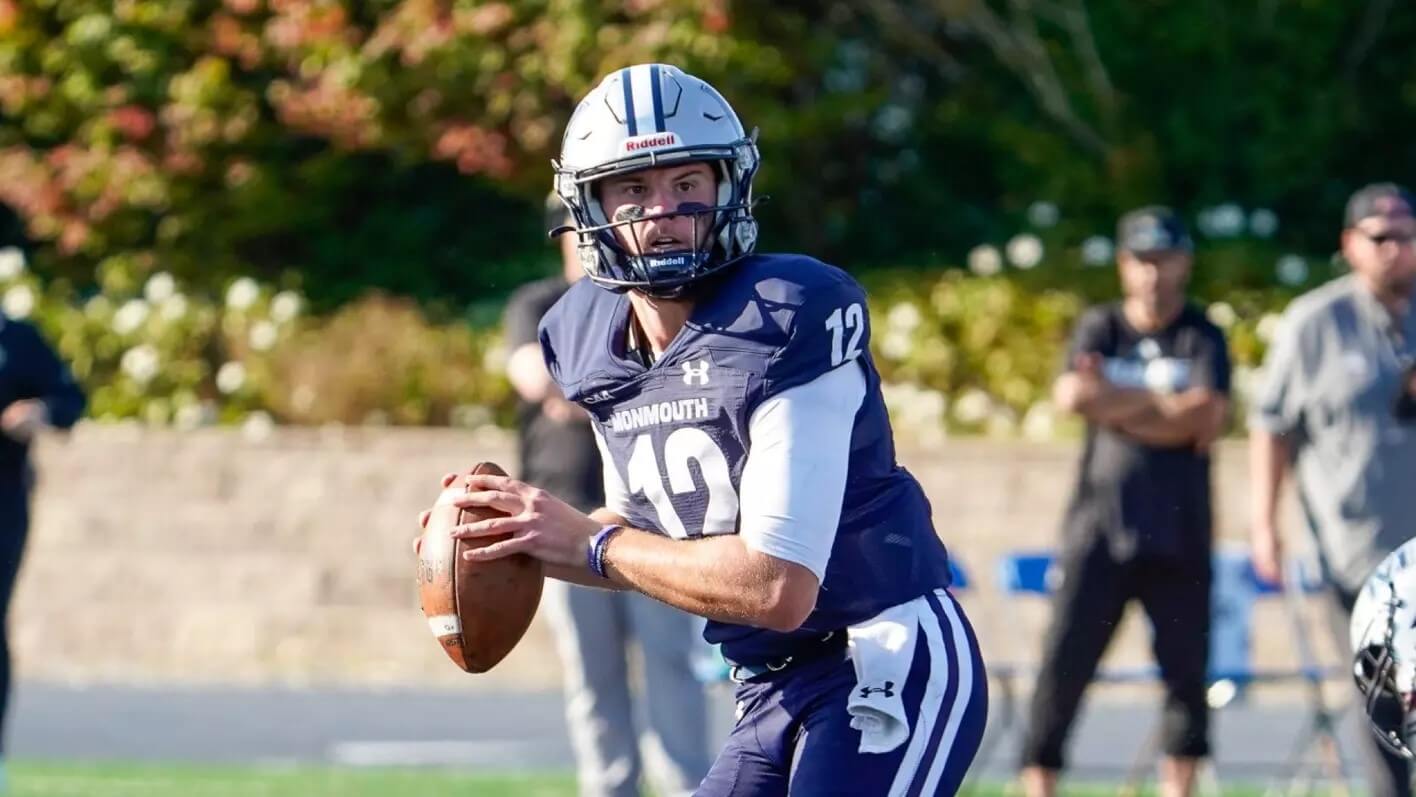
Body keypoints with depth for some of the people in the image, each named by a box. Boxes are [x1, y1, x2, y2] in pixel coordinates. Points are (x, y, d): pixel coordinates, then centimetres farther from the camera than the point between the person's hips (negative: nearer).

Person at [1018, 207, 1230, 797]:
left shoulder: (1203, 339, 7)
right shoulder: (1100, 328, 10)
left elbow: (1207, 417, -9)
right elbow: (1073, 395, -9)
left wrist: (1118, 403, -10)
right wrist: (1170, 410, -9)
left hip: (1178, 532, 0)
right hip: (1101, 522, 0)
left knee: (1187, 663, 1)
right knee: (1065, 659, -5)